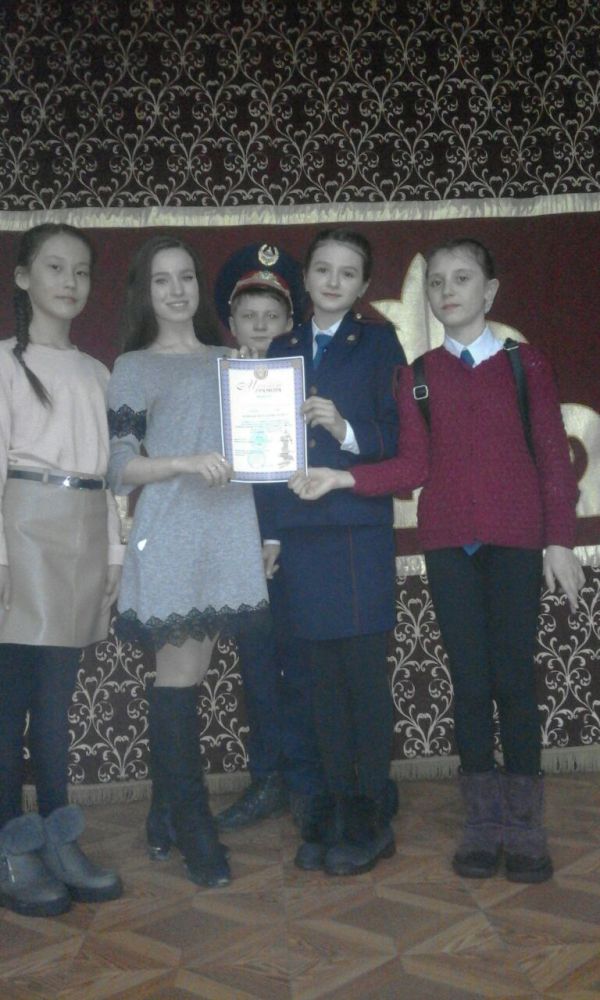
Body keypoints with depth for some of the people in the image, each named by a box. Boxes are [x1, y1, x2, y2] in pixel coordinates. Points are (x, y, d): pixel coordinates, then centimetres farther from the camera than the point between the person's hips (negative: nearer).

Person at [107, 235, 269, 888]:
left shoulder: (228, 360, 18)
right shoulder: (135, 367, 4)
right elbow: (120, 467, -3)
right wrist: (187, 463, -18)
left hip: (227, 532, 4)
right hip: (170, 534, -4)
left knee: (186, 673, 7)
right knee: (179, 676, -4)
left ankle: (166, 820, 18)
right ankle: (194, 832, 4)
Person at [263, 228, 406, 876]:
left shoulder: (377, 342, 7)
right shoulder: (282, 348, 16)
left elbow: (399, 437, 0)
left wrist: (346, 431, -18)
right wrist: (268, 531, 8)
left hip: (360, 527, -3)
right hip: (300, 529, 3)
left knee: (364, 671, -2)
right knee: (324, 673, 6)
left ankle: (370, 816, 7)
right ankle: (335, 806, 15)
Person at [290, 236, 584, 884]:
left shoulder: (525, 364, 6)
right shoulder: (417, 377, 10)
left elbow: (553, 458, 3)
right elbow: (413, 466, 1)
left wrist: (559, 540, -3)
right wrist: (341, 478, -13)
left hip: (515, 538, -1)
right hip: (448, 541, 2)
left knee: (514, 677, -2)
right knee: (469, 679, 4)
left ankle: (524, 825, 11)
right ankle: (482, 822, 15)